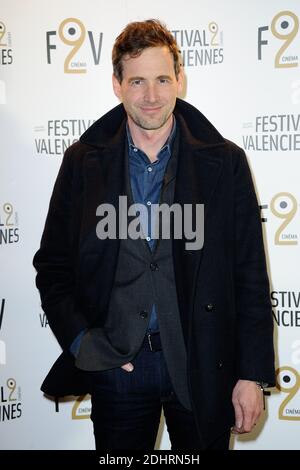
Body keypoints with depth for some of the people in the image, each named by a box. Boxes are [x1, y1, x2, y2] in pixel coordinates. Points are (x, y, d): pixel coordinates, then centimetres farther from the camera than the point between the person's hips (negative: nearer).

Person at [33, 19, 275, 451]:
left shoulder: (225, 162, -3)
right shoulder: (82, 163, 0)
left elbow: (250, 277, -2)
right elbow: (52, 266, 5)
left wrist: (252, 374, -4)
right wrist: (80, 341, -8)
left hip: (203, 364, 0)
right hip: (114, 363, 1)